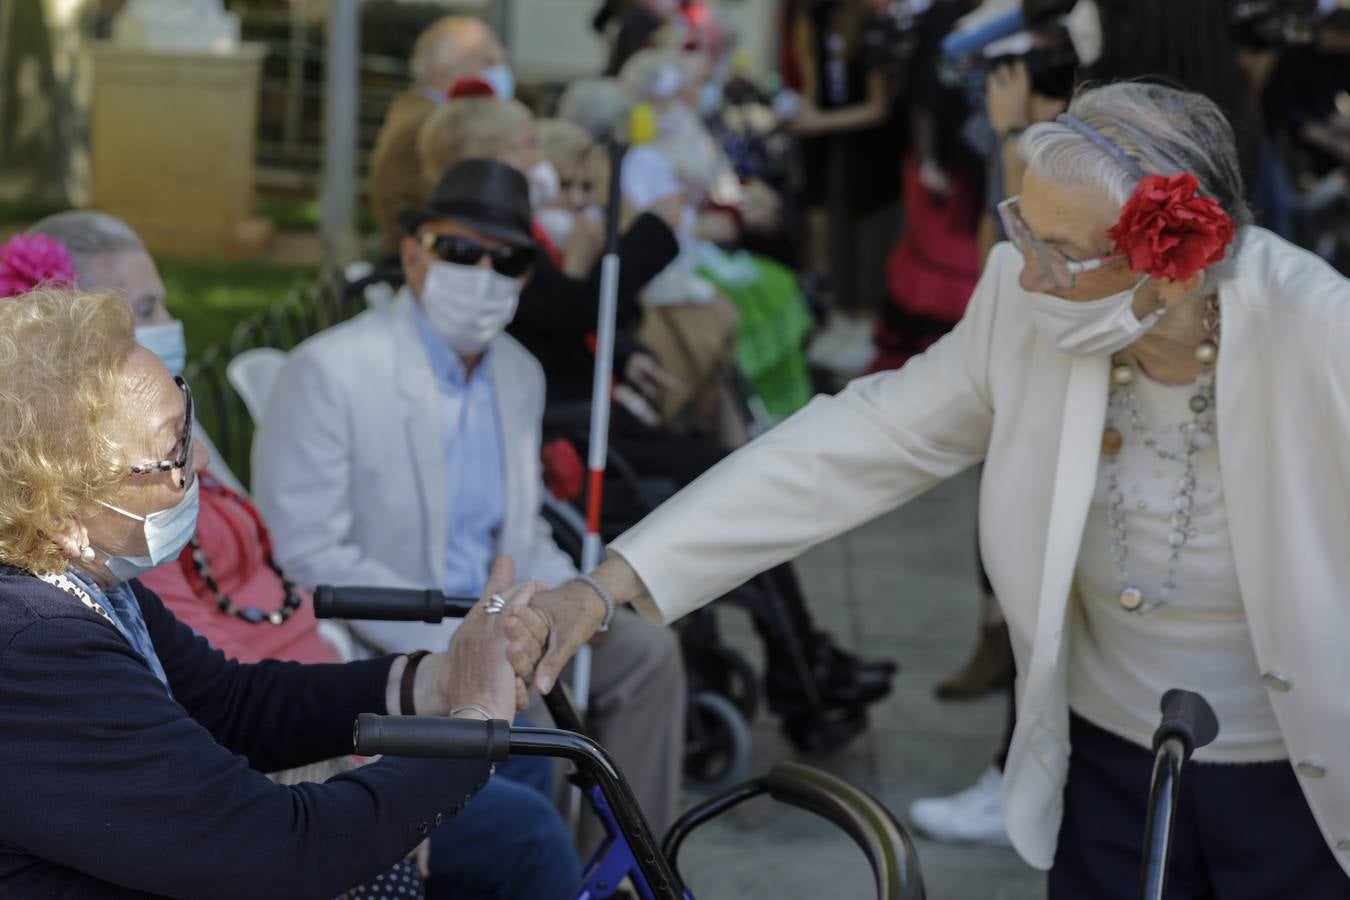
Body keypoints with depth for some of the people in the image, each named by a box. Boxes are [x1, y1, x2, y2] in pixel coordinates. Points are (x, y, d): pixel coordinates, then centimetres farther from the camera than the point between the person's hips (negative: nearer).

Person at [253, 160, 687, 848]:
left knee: (645, 651, 0)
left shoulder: (520, 374, 9)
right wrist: (448, 637, -25)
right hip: (376, 640, -8)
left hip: (488, 618, 8)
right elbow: (309, 555, -21)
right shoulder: (329, 370, -16)